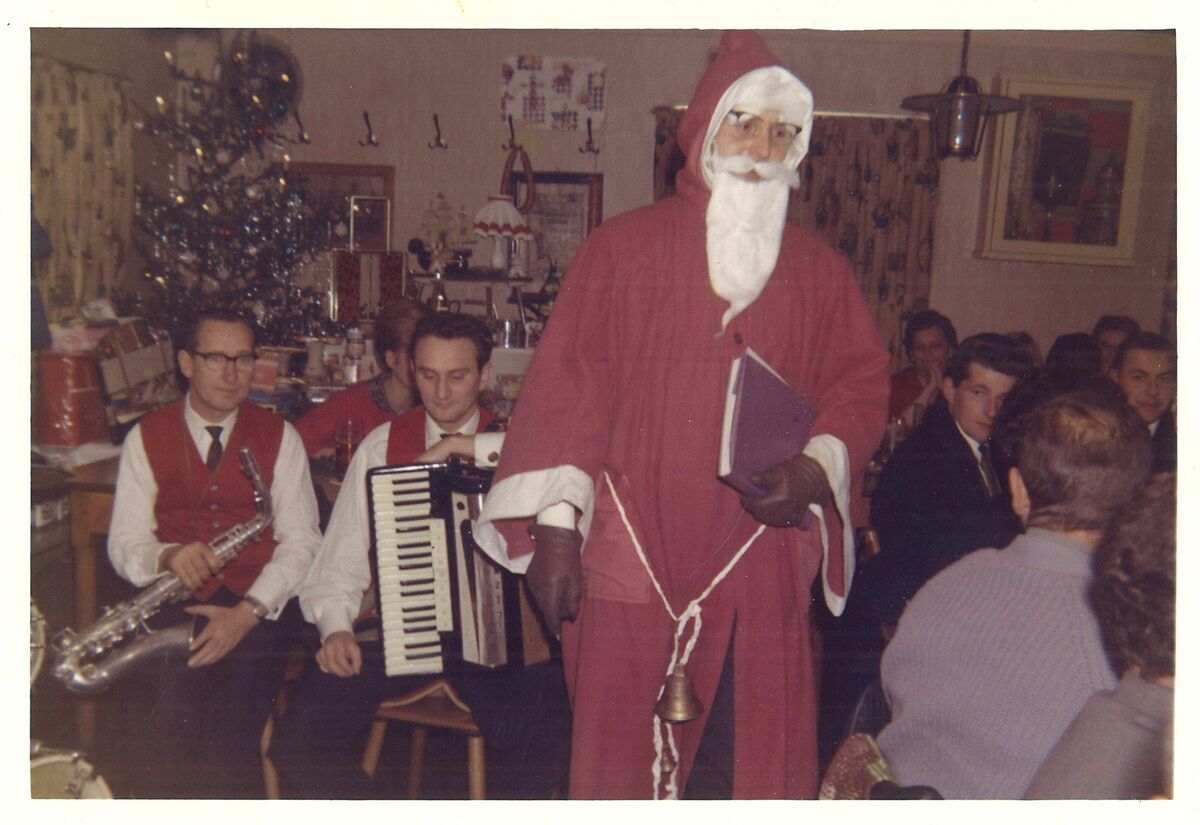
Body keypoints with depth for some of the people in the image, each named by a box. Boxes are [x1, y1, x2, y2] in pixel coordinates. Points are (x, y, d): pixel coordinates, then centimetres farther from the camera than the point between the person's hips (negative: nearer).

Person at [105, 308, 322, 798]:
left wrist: (249, 611, -15)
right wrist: (168, 556, -18)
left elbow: (300, 541, 1)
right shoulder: (146, 438, 10)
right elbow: (124, 543, 6)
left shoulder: (279, 436, 8)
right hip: (171, 606, 1)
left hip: (256, 609, 0)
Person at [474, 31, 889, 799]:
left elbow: (863, 382, 10)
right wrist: (555, 522, -10)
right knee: (623, 758, 7)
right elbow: (568, 384, -2)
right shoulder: (623, 248, 2)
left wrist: (818, 468, -11)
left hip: (760, 569, 2)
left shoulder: (821, 273, 11)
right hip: (632, 562, -2)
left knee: (745, 760, 8)